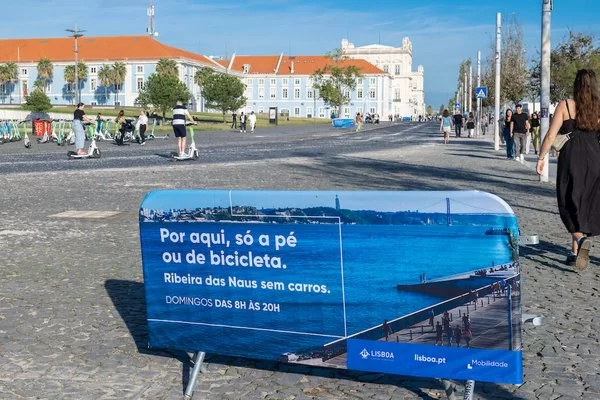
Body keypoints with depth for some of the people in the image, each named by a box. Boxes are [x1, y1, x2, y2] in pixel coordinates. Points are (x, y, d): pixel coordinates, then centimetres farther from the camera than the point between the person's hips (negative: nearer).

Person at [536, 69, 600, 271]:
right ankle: (576, 252, 18)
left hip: (571, 160, -3)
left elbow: (550, 135, -7)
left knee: (570, 204, 5)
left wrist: (541, 158, 2)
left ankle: (580, 238, -22)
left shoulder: (565, 105, -4)